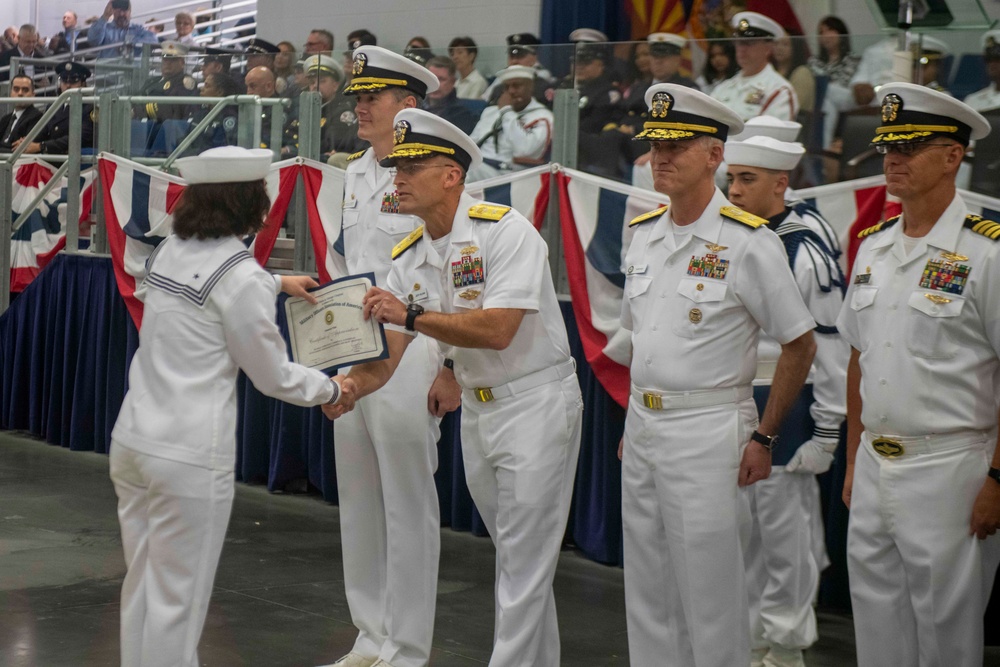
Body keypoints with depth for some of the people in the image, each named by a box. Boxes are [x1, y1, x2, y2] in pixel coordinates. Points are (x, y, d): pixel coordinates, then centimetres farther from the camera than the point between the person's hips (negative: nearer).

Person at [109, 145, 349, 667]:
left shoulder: (168, 253, 7)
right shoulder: (242, 277, -14)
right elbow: (273, 376, -6)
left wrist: (277, 284, 42)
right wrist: (331, 389, 12)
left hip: (131, 441, 7)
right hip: (188, 458, -7)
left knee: (140, 587, 16)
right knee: (178, 600, 3)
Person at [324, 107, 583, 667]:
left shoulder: (505, 230, -18)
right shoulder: (409, 258, 3)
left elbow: (497, 330, -27)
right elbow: (385, 357, -1)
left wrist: (411, 315, -27)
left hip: (536, 403, -8)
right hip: (477, 406, 8)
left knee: (525, 562, -4)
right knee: (515, 558, 17)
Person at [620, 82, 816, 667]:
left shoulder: (749, 241, -12)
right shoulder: (643, 234, 8)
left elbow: (800, 345, -7)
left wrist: (764, 438, -9)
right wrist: (634, 421, 15)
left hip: (708, 432, -7)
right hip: (642, 427, 7)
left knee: (711, 600, -1)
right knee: (648, 596, 14)